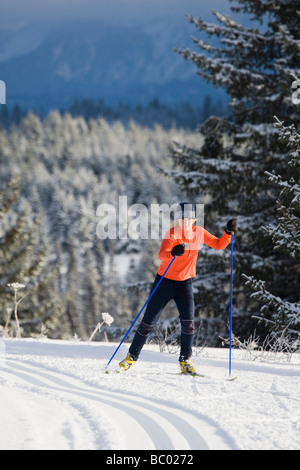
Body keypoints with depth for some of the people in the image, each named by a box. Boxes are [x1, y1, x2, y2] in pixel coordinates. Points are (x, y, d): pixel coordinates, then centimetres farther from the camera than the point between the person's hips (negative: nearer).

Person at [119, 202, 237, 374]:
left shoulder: (199, 232, -2)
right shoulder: (173, 233, -18)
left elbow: (219, 245, 9)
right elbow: (161, 255, -34)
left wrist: (229, 232, -9)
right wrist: (173, 252, -56)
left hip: (185, 282, 3)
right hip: (165, 280, -3)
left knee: (188, 320, -14)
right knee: (149, 321, 2)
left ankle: (185, 360, -3)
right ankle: (132, 356, 17)